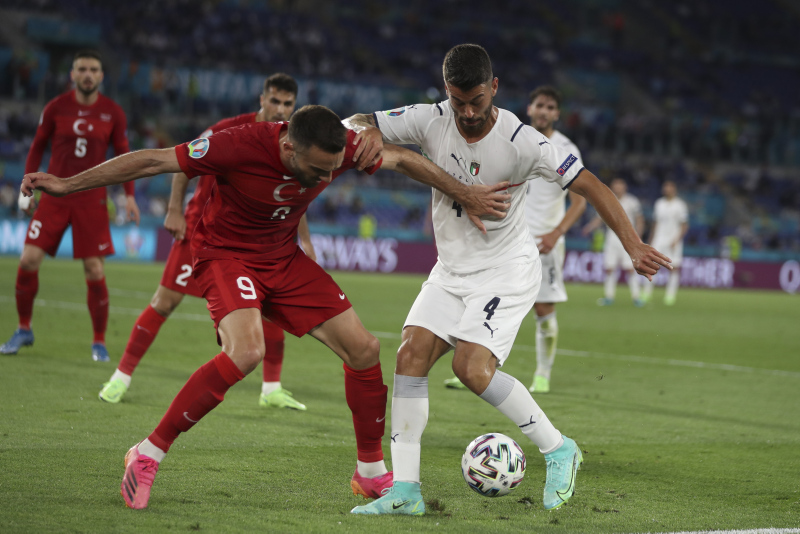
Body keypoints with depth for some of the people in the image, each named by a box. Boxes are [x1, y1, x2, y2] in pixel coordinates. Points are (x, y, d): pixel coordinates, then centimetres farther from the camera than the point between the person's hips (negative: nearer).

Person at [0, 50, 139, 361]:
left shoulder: (113, 113, 1)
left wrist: (129, 195, 0)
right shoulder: (56, 108, 0)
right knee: (29, 260, -9)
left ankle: (99, 342, 9)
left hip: (92, 198, -1)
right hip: (55, 193, 1)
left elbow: (123, 155, 9)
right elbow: (37, 147, 10)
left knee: (94, 271, -6)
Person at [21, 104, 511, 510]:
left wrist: (466, 195, 2)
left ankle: (372, 474, 16)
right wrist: (66, 185, -25)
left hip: (284, 258, 6)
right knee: (246, 351, -33)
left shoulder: (340, 146, -18)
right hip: (227, 254, -6)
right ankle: (148, 455, -20)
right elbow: (152, 162, -26)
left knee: (364, 348, -2)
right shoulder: (243, 146, -32)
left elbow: (402, 159, 1)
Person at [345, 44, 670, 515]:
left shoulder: (521, 142, -21)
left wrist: (633, 246, -28)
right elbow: (355, 123, 0)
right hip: (452, 268, 5)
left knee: (472, 366, -23)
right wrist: (369, 132, -24)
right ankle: (405, 490, -9)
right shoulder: (432, 121, -8)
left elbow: (591, 185, -19)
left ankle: (558, 449, -3)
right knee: (412, 353, -12)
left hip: (507, 269, -5)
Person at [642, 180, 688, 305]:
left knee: (674, 268, -4)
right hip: (659, 239, 3)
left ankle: (670, 295, 0)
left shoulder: (680, 205, -2)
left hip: (674, 241, -3)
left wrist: (677, 240, -14)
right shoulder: (659, 204, 11)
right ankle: (647, 292, -2)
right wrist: (651, 242, 17)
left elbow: (685, 226, -3)